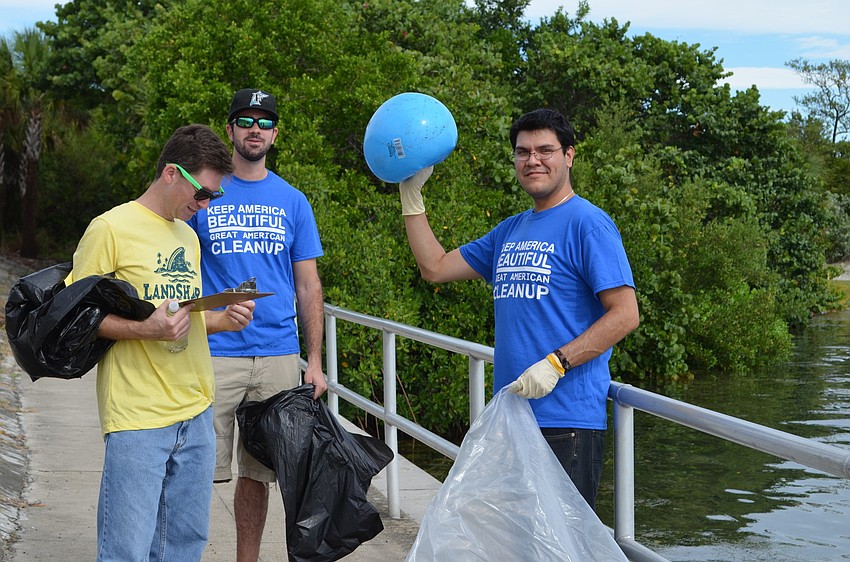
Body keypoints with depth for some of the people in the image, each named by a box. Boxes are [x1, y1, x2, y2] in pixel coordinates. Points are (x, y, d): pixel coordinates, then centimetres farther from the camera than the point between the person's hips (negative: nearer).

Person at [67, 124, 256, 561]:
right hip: (137, 417, -7)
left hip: (196, 413, 7)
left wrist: (222, 320, 5)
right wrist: (144, 330, -21)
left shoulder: (188, 236, 18)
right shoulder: (111, 228, -7)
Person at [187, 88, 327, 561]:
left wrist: (315, 362, 5)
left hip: (278, 356, 2)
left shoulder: (292, 202, 10)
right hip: (212, 354, -2)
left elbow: (308, 286, 11)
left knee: (257, 473, 9)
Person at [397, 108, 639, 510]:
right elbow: (435, 267, 22)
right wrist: (411, 195, 18)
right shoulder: (510, 231, 18)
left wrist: (555, 363, -20)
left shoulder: (587, 223, -7)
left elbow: (625, 314, -14)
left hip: (567, 416, -8)